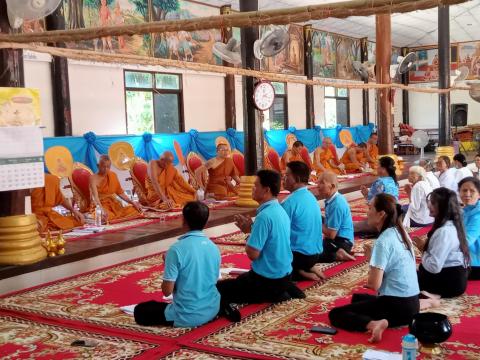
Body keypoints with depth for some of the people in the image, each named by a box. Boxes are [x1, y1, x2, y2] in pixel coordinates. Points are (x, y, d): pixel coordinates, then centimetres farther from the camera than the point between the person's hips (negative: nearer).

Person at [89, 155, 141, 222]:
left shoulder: (113, 176, 9)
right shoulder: (93, 178, -8)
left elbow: (120, 193, 14)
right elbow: (95, 196, -23)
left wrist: (132, 202, -2)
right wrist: (102, 210, -41)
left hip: (114, 205, 6)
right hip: (100, 206, -5)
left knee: (133, 209, -19)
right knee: (109, 216, -39)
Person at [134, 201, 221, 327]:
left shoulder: (177, 249, -20)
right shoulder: (214, 248, -2)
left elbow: (167, 291, -16)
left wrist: (168, 263, 1)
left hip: (187, 316, -6)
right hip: (213, 310, 7)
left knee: (140, 311, 14)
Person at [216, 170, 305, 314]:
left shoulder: (264, 216, -25)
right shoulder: (280, 210, 4)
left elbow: (253, 254, -23)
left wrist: (249, 231, -7)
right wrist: (252, 229, 4)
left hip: (267, 278, -9)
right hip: (284, 274, 9)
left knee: (219, 289, 1)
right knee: (240, 279, 33)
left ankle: (272, 295, -6)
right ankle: (284, 290, 12)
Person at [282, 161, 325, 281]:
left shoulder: (290, 202, -20)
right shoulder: (311, 198, 8)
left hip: (299, 254, -9)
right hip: (314, 252, 9)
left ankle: (298, 272, -5)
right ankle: (308, 267, 8)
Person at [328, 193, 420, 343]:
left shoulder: (383, 241, -19)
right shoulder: (401, 233, 6)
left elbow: (374, 284, -20)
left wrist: (369, 276, -1)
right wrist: (373, 257, 7)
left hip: (396, 305, -9)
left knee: (335, 314, 0)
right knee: (357, 298, 33)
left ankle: (373, 324, -23)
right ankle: (385, 320, 7)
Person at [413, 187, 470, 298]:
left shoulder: (444, 231, -23)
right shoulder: (452, 225, 7)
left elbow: (434, 267, -29)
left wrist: (423, 250, -11)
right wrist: (425, 245, 0)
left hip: (448, 282, -9)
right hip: (453, 277, 9)